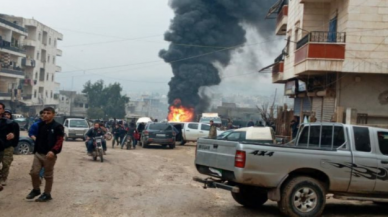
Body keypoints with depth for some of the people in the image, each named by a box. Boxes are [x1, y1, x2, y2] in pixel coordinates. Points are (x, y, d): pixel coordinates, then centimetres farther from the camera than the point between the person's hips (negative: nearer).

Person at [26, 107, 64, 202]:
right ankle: (36, 189, 24)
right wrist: (35, 150, 14)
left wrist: (53, 151, -28)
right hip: (38, 153, 6)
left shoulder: (57, 126, -10)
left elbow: (60, 141, -15)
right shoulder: (40, 125, 11)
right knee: (34, 172, 2)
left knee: (48, 175, 3)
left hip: (49, 155, -6)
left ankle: (47, 194, 15)